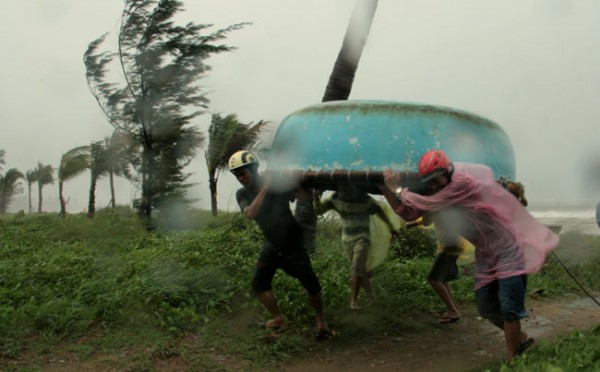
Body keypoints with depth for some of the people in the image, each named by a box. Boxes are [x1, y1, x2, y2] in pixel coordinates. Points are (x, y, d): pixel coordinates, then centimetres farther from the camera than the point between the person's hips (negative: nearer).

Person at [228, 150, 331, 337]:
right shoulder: (242, 194, -7)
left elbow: (305, 197, -12)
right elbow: (250, 213, -26)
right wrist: (264, 188, -30)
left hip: (292, 242, -4)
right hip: (271, 244, 4)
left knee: (310, 283, -3)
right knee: (259, 283, -1)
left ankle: (321, 318, 19)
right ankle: (278, 318, 17)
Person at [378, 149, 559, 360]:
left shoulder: (464, 181, -26)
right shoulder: (434, 194, -1)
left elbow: (427, 204, -28)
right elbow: (409, 213, 0)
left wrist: (398, 189, -17)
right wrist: (386, 189, -12)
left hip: (508, 250, -8)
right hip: (486, 255, 9)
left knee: (508, 308, -8)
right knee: (486, 308, 13)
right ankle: (520, 339, 34)